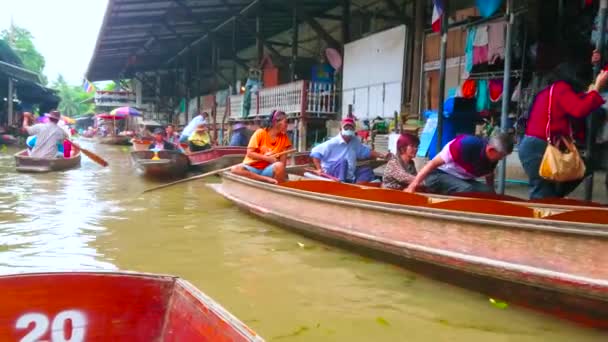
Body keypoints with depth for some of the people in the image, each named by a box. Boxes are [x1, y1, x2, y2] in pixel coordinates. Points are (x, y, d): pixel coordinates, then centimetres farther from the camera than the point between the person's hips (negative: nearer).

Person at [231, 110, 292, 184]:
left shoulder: (284, 138, 5)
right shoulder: (260, 133, -4)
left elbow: (283, 162, 0)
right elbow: (249, 153, -9)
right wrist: (267, 158, -15)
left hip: (267, 170, 1)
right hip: (252, 168, -1)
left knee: (279, 166, -34)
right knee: (235, 169, -34)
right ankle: (268, 179, -34)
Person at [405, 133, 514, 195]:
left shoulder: (492, 158, -7)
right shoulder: (467, 144, -30)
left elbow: (489, 177, 17)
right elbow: (433, 163, -29)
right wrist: (412, 186, -33)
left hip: (461, 180, 7)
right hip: (437, 175, -7)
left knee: (487, 191, -12)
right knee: (466, 190, -31)